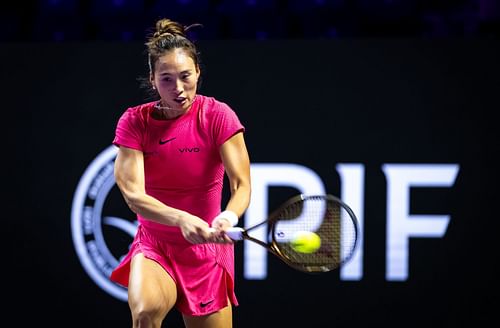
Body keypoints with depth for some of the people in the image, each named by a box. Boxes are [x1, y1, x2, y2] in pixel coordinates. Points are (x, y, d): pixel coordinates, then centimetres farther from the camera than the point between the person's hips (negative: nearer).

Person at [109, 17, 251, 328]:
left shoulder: (218, 116, -11)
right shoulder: (134, 122, -8)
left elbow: (241, 185, -18)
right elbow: (133, 194, -19)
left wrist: (227, 219, -41)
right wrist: (182, 219, -38)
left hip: (206, 249, 1)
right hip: (153, 246, -1)